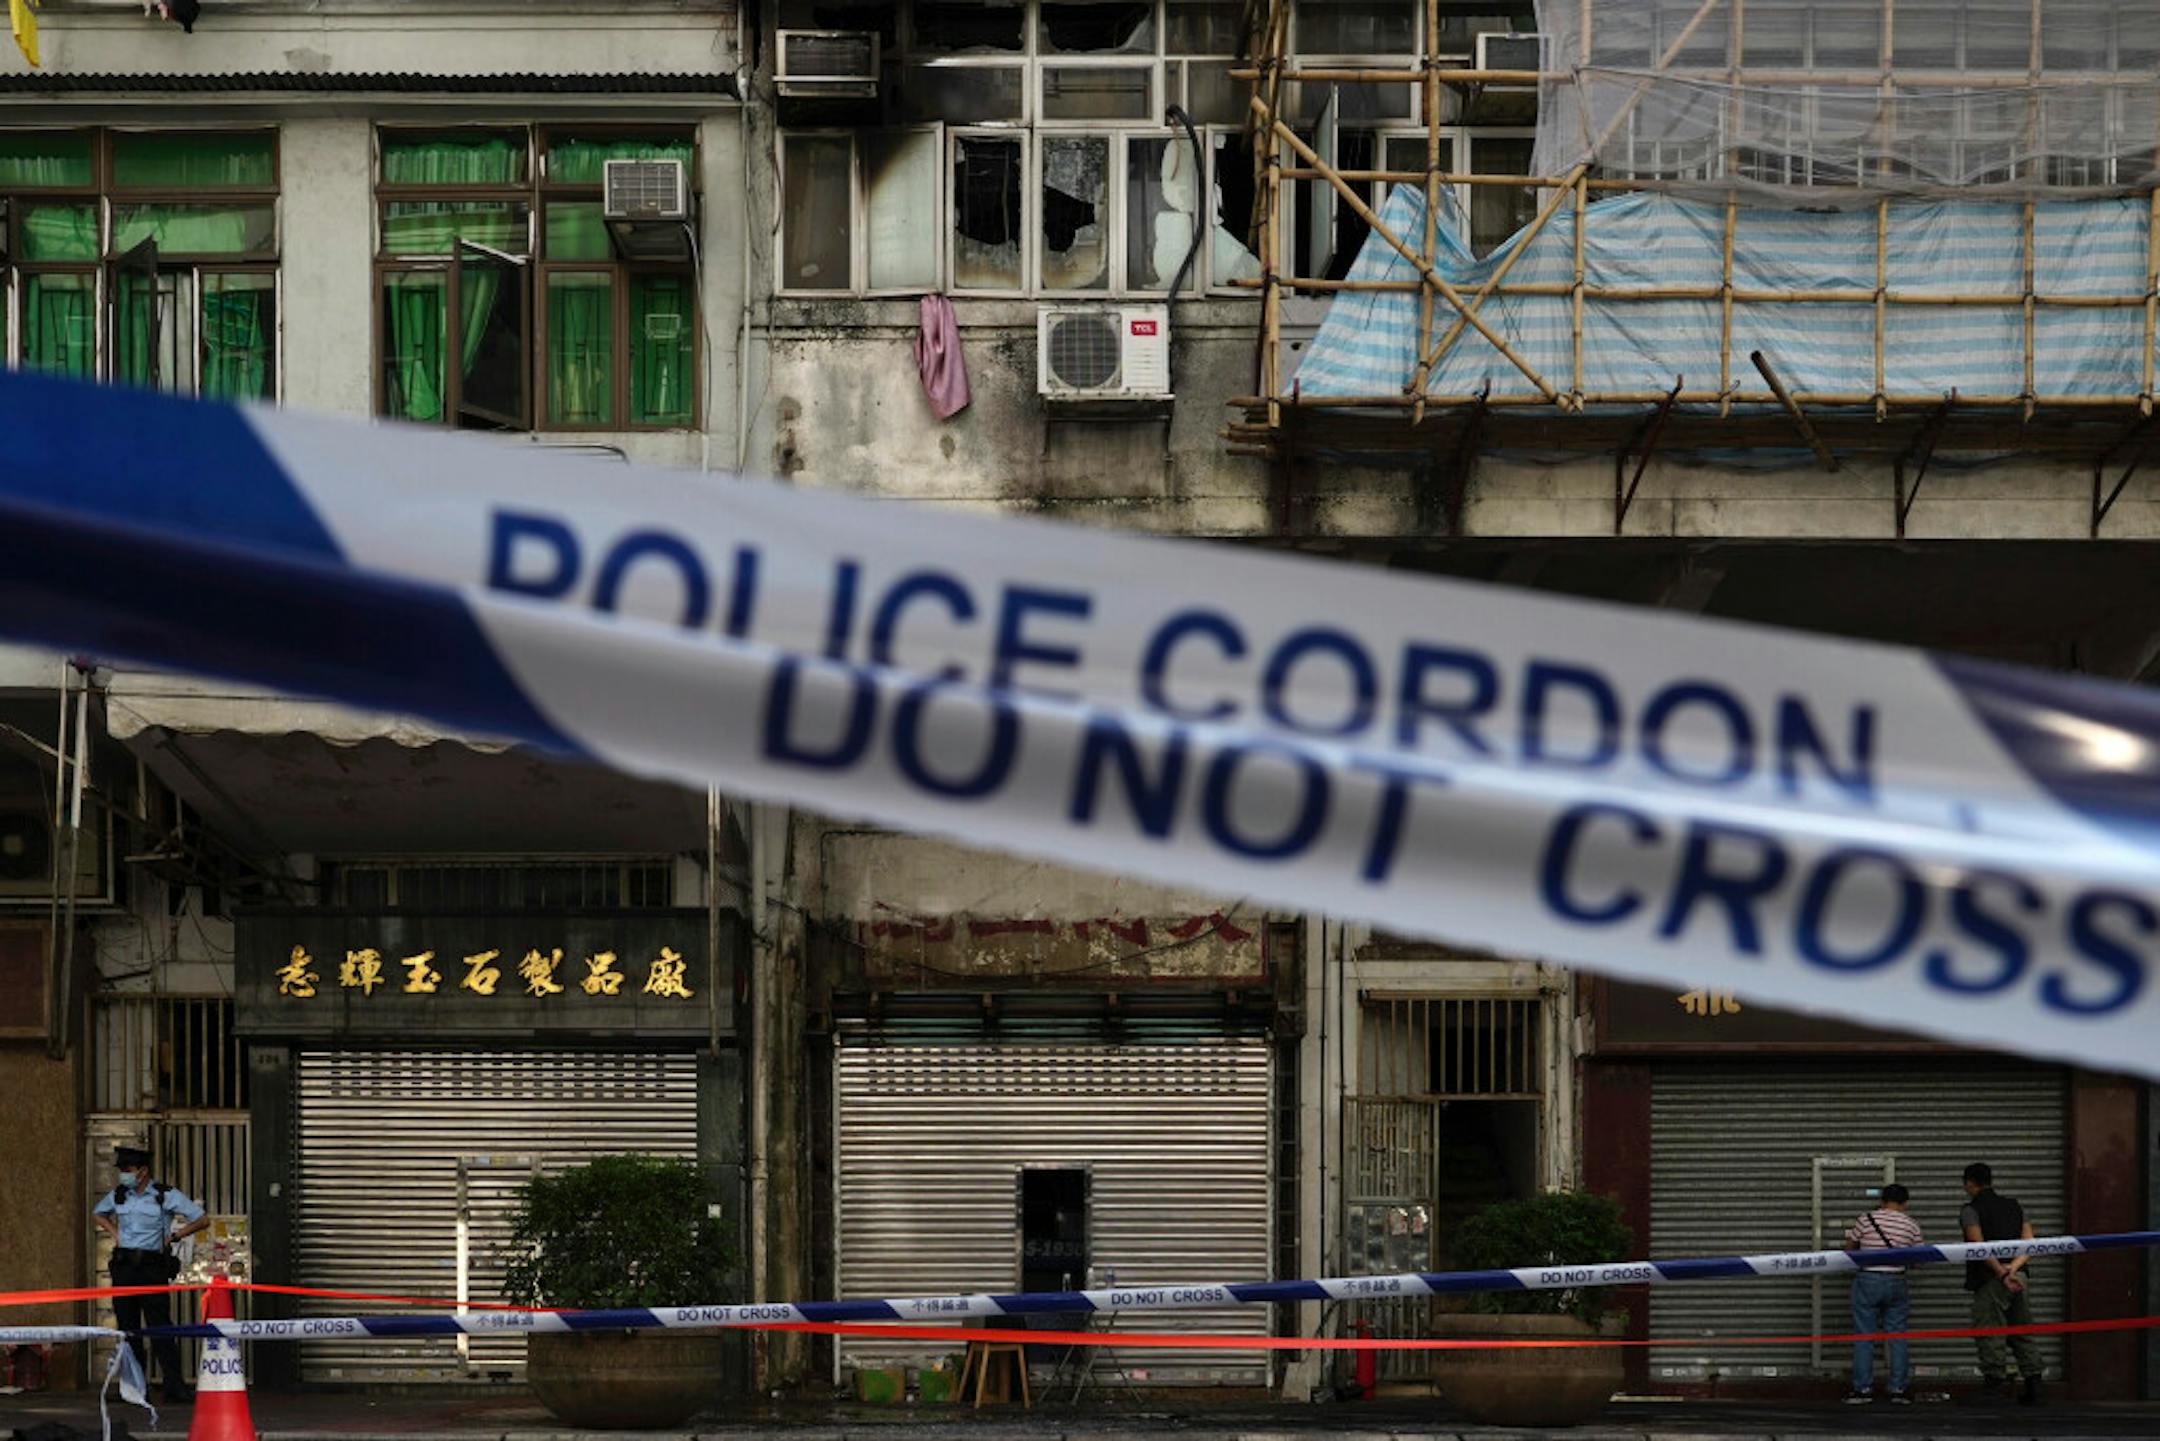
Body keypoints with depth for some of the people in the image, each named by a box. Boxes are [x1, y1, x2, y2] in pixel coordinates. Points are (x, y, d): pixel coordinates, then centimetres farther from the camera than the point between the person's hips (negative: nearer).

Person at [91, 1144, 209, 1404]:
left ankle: (174, 1385, -10)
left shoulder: (166, 1196, -3)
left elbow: (202, 1219, -1)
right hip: (123, 1265, 4)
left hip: (152, 1267, -4)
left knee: (160, 1326, -9)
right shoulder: (118, 1195, 9)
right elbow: (96, 1213, 30)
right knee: (127, 1327, 4)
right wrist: (114, 1232, 14)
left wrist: (174, 1237, -5)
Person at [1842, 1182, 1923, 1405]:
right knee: (1897, 1337, 8)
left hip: (1867, 1281, -2)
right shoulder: (1911, 1225, 0)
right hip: (1897, 1283, 2)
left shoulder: (1866, 1219, -4)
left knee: (1864, 1336, 4)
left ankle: (1863, 1388, 4)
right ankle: (1899, 1389, 8)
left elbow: (1849, 1248, 6)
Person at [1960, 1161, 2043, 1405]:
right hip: (2021, 1279, 6)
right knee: (2023, 1333, 12)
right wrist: (2013, 1268, -7)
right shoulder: (2014, 1207, 17)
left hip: (1991, 1281, -6)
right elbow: (2030, 1244, 7)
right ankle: (2033, 1385, 10)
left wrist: (2001, 1273, -18)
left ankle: (1996, 1380, -11)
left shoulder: (1971, 1210, -2)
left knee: (1989, 1334, -4)